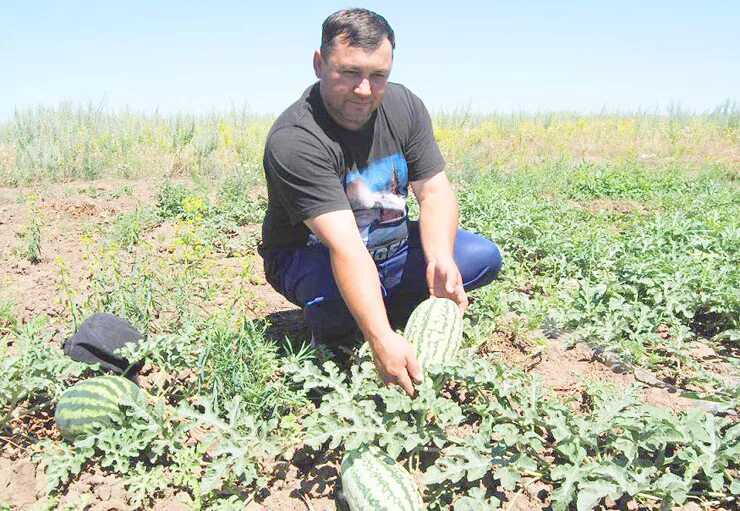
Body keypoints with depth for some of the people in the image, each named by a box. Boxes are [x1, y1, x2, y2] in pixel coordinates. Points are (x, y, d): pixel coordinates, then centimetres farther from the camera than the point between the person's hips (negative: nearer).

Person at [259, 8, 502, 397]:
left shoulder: (404, 107, -9)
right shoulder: (294, 141, -30)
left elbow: (435, 192, -10)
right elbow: (345, 247, -39)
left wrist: (440, 259, -30)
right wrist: (382, 340, -46)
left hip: (391, 246, 6)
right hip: (311, 258, -5)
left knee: (483, 257, -10)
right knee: (336, 297, -40)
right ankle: (333, 336, -2)